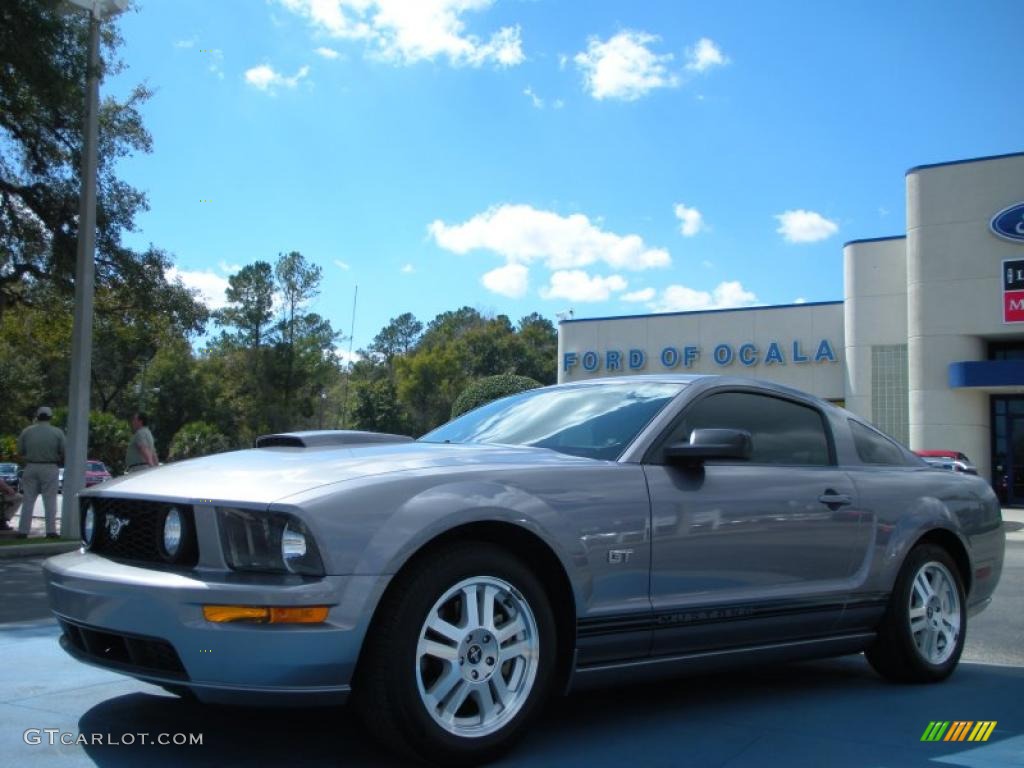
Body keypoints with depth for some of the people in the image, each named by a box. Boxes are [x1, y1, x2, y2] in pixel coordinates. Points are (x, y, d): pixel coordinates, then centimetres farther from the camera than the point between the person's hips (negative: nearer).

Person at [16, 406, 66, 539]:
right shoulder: (57, 432, -4)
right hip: (50, 468, -2)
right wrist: (58, 461, 14)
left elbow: (20, 452, 3)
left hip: (31, 467, 2)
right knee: (50, 501, 3)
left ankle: (23, 530, 6)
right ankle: (51, 530, 0)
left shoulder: (26, 431, 0)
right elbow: (64, 452, -5)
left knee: (28, 501, 7)